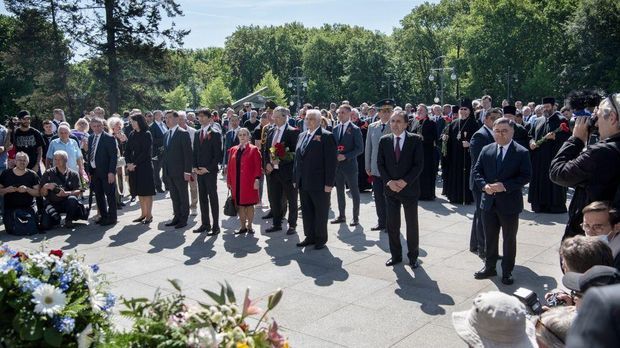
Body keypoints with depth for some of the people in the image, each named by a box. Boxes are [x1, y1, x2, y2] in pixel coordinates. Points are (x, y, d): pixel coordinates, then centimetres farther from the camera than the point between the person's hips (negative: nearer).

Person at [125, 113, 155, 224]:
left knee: (147, 191, -1)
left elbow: (146, 152, -14)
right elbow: (127, 150, 11)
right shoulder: (132, 134, 11)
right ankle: (143, 214, 18)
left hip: (145, 166, -6)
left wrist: (135, 164, -15)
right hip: (133, 166, 6)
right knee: (139, 191, 10)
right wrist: (128, 163, -4)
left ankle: (149, 215, 5)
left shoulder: (147, 134, -8)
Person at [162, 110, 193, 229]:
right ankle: (177, 217, 23)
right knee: (174, 196, 13)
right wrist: (164, 168, 11)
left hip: (180, 172, -7)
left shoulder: (183, 133, -10)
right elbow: (166, 152, 18)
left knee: (183, 196, 4)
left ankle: (183, 219, 12)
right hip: (169, 172, 7)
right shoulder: (166, 134, 14)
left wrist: (187, 171, -18)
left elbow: (188, 153, -14)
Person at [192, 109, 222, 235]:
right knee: (202, 198, 10)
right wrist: (195, 167, 3)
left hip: (210, 171, -6)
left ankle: (215, 226, 3)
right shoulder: (197, 134, 15)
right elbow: (195, 152, 18)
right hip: (199, 171, 6)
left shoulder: (215, 133, -5)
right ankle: (205, 224, 18)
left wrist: (208, 168, -14)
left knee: (213, 198, -2)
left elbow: (218, 154, -10)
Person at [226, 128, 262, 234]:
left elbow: (258, 166, -5)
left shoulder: (254, 150, -1)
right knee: (239, 205, 7)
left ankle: (249, 226, 15)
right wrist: (229, 181, 7)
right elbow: (230, 167, 11)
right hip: (236, 183, 4)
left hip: (249, 183, -4)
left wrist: (256, 180, -13)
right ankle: (243, 226, 17)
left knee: (249, 204, 3)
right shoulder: (233, 150, 11)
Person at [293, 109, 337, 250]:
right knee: (306, 211, 13)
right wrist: (296, 178, 13)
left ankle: (321, 238, 19)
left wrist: (329, 183, -17)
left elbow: (331, 161, -13)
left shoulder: (326, 136, -10)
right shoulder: (302, 135, 13)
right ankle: (310, 236, 24)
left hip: (319, 183, -7)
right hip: (303, 183, 7)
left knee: (320, 212, 6)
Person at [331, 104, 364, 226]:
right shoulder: (336, 129, 10)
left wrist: (345, 156, -19)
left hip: (350, 165, -6)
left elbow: (360, 148, -10)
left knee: (354, 192, 4)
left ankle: (356, 217, 13)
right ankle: (341, 216, 23)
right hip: (337, 165, 6)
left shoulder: (355, 129, -7)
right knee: (339, 191, 12)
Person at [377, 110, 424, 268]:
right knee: (392, 225, 7)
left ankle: (413, 256, 21)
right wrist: (389, 182, -11)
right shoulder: (384, 140, 3)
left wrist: (404, 181, -17)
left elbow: (419, 164, -10)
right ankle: (396, 255, 21)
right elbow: (380, 164, 3)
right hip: (390, 189, 3)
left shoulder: (416, 140, -6)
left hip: (409, 188, -2)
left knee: (412, 224, 7)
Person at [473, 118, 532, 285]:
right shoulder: (486, 150, 4)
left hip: (509, 203, -3)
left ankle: (507, 272, 22)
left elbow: (526, 176, -12)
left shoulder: (522, 152, -7)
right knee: (489, 238, 15)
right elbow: (476, 171, 6)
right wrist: (484, 185, -12)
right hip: (489, 202, 4)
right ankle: (489, 267, 30)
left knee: (509, 239, 9)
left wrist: (505, 186, -21)